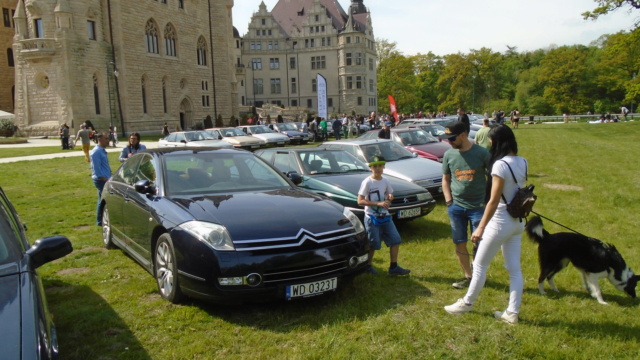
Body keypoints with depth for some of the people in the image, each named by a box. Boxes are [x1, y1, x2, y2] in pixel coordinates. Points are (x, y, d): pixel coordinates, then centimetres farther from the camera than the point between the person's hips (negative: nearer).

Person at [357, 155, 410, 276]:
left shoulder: (385, 182, 6)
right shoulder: (367, 182, -12)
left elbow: (390, 195, 21)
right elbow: (360, 201, -17)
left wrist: (389, 197, -5)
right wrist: (378, 203, -24)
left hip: (385, 216, 6)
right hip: (372, 218, -6)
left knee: (395, 240, 4)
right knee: (373, 244, 0)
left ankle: (393, 267, 13)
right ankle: (368, 266, 21)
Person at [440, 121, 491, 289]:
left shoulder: (482, 153, -9)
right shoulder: (449, 154, 1)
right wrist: (449, 201, 2)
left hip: (478, 206, -3)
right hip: (456, 206, 4)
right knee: (460, 243, 9)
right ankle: (468, 276, 24)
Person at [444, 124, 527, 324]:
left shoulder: (500, 165, -21)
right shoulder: (522, 162, 3)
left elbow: (493, 201, -22)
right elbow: (520, 191, 12)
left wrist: (481, 227, -19)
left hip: (501, 222, -8)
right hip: (517, 222, 8)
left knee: (480, 264, 8)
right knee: (514, 269, 11)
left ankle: (467, 303, 22)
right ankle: (512, 312, 19)